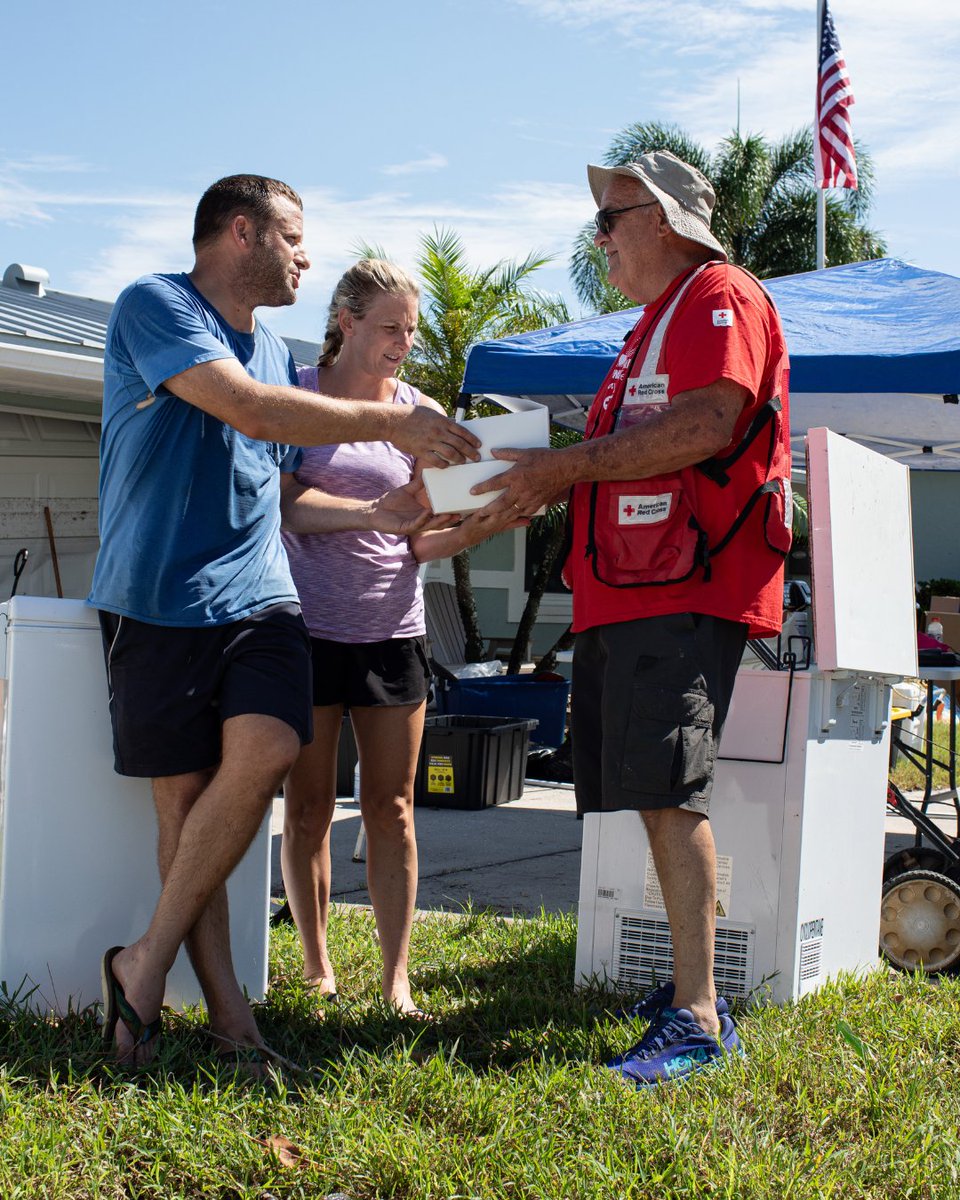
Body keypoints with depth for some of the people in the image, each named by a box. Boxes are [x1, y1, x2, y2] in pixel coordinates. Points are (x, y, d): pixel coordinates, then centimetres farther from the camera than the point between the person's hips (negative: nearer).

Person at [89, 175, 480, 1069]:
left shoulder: (275, 353, 21)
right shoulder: (152, 306, -4)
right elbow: (246, 408, -18)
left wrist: (394, 512, 19)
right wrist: (388, 422, -14)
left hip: (257, 598, 5)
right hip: (160, 598, -5)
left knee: (264, 753, -17)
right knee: (185, 791, -5)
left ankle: (147, 962, -7)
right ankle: (223, 1003, 4)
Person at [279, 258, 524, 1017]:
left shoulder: (421, 413, 6)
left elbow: (425, 541, 4)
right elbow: (284, 502, -11)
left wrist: (481, 527, -17)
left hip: (393, 629, 2)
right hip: (308, 624, -2)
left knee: (391, 809, 2)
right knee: (308, 807, 4)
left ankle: (397, 978, 6)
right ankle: (316, 967, 16)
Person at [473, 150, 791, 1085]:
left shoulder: (720, 298, -3)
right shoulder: (652, 327, 29)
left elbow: (707, 425, -19)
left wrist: (566, 467, -15)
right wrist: (502, 503, 27)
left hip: (684, 595, -10)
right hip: (622, 594, 10)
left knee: (668, 794, -16)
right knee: (655, 798, 8)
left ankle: (698, 1018, -15)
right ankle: (692, 984, 15)